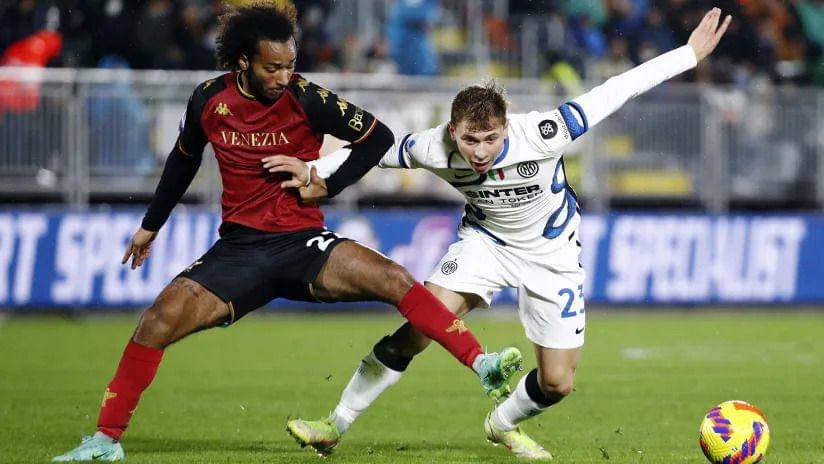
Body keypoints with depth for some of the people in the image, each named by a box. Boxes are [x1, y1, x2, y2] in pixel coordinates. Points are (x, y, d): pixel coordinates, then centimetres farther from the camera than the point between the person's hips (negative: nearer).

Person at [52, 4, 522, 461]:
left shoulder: (308, 99, -11)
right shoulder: (209, 100, -2)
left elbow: (378, 137, -1)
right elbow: (184, 160, 19)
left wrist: (326, 185, -8)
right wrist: (150, 226, 28)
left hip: (303, 243, -2)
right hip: (238, 249, 2)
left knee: (394, 279, -24)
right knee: (160, 320, -16)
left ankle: (481, 364, -21)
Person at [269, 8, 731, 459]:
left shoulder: (538, 136, -34)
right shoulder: (437, 149, -26)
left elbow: (613, 92, -30)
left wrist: (690, 54, -28)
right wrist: (316, 171, -15)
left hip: (552, 252, 0)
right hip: (485, 241, 0)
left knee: (557, 383, -2)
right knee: (423, 323, -20)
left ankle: (503, 424, 33)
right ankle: (336, 425, -8)